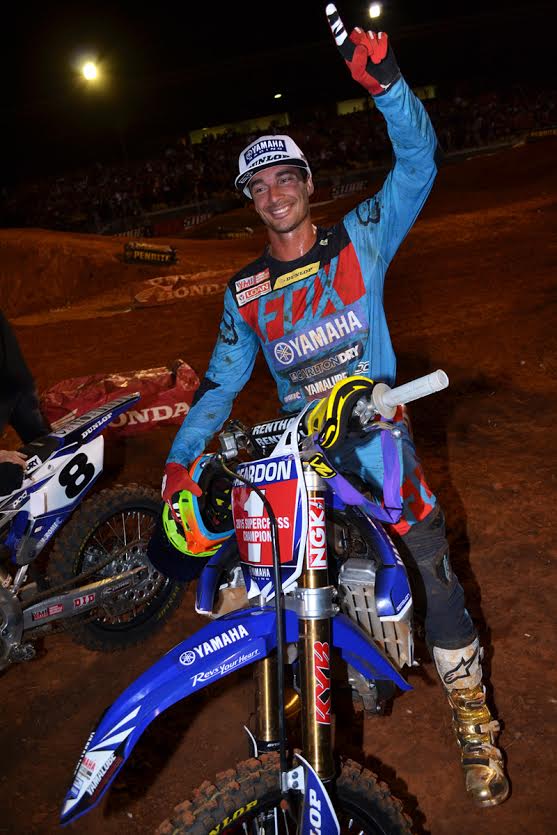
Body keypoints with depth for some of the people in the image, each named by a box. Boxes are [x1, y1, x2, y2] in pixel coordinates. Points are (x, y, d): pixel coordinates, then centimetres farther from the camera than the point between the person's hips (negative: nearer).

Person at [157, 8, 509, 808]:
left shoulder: (361, 237, 1)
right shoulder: (244, 290, 8)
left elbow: (419, 159, -11)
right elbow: (223, 379, 10)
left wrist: (387, 85, -27)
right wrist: (181, 455, 1)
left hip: (379, 435, -2)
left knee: (433, 577, 1)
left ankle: (473, 722, 19)